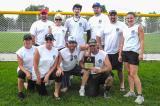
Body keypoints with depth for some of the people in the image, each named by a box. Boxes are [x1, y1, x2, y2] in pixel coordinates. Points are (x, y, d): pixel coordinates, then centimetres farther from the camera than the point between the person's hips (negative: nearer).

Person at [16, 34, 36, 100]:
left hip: (33, 71, 2)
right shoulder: (20, 51, -13)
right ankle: (20, 92, -15)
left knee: (31, 88, -2)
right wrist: (27, 72, -32)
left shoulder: (35, 49, -9)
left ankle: (27, 84, 39)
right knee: (21, 74, -38)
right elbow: (20, 65, -16)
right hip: (24, 69, -2)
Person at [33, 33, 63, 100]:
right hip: (39, 74, -3)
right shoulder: (39, 49, -16)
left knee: (59, 74, -28)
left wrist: (47, 75, -15)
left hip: (49, 72, 3)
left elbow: (55, 65, -5)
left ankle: (56, 93, -11)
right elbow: (35, 65, -13)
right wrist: (38, 77, -11)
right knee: (43, 93, 3)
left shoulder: (55, 51, -5)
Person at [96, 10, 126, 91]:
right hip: (107, 52, 3)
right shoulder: (105, 25, 5)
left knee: (119, 69, 6)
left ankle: (122, 85, 17)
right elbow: (98, 36, 7)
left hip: (117, 52, -2)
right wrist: (100, 48, 1)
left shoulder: (121, 25, -3)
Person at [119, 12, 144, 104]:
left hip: (134, 52, -7)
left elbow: (142, 41, -8)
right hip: (125, 52, 7)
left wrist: (141, 53, -17)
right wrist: (120, 54, 13)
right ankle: (131, 91, 19)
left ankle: (140, 95, -6)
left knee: (133, 74, -11)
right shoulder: (125, 29, 15)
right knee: (129, 73, 10)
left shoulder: (138, 27, -2)